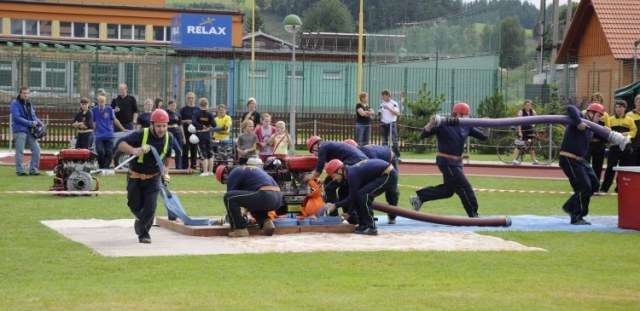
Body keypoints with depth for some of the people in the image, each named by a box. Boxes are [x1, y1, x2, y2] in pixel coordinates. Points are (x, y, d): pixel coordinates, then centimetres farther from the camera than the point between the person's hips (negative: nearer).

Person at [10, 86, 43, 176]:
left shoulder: (29, 104, 17)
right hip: (20, 130, -7)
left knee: (36, 150, 3)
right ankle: (19, 171, 3)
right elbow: (16, 117, -14)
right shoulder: (15, 103, -5)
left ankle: (33, 170, 12)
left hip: (30, 131, 7)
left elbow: (34, 116, 19)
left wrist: (39, 123, -2)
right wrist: (30, 123, -18)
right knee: (20, 152, -3)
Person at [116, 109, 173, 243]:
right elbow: (120, 143, -28)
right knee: (134, 206, 6)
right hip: (135, 176, -2)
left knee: (151, 206, -12)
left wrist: (164, 172, 13)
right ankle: (140, 219, 42)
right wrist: (134, 150, -46)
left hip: (153, 177, 2)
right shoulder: (141, 134, -22)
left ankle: (143, 232, 5)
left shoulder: (169, 137, -7)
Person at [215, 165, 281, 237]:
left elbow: (229, 196, 9)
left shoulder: (233, 174, 5)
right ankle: (266, 221, 11)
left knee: (228, 197, -6)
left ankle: (240, 229, -1)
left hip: (265, 197, -9)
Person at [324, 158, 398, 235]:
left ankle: (371, 228, -16)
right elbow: (354, 197, 15)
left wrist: (335, 205, -8)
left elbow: (352, 198, -15)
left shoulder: (352, 174, -20)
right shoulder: (351, 170, 9)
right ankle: (363, 225, 15)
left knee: (363, 194, -19)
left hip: (389, 175, -10)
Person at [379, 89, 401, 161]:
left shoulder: (394, 104, -3)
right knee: (384, 141, 6)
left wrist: (389, 108, -18)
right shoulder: (382, 105, 12)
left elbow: (397, 113, -11)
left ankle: (397, 156, -13)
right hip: (384, 124, 5)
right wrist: (380, 116, -4)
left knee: (394, 141, -12)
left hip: (391, 124, -5)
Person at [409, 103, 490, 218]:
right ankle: (473, 215, 3)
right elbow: (423, 135, -18)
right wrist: (431, 123, -35)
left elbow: (483, 137, 9)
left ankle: (419, 198, 22)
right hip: (446, 161, -9)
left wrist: (487, 127, -9)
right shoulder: (443, 124, -14)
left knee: (448, 189, 15)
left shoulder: (466, 127, 6)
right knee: (465, 187, -7)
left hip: (456, 162, 9)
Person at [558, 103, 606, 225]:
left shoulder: (591, 128, 16)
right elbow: (570, 108, -31)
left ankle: (569, 206, 23)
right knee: (584, 186, -11)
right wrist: (579, 122, -38)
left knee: (594, 184, 14)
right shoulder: (581, 118, -13)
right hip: (568, 159, -10)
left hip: (579, 159, 10)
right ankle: (576, 217, -1)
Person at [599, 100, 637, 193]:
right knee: (610, 168, -6)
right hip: (614, 147, -2)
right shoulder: (610, 119, 5)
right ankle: (604, 188, -3)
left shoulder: (630, 120, 8)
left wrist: (627, 134, -11)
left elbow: (634, 131, 7)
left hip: (626, 147, 2)